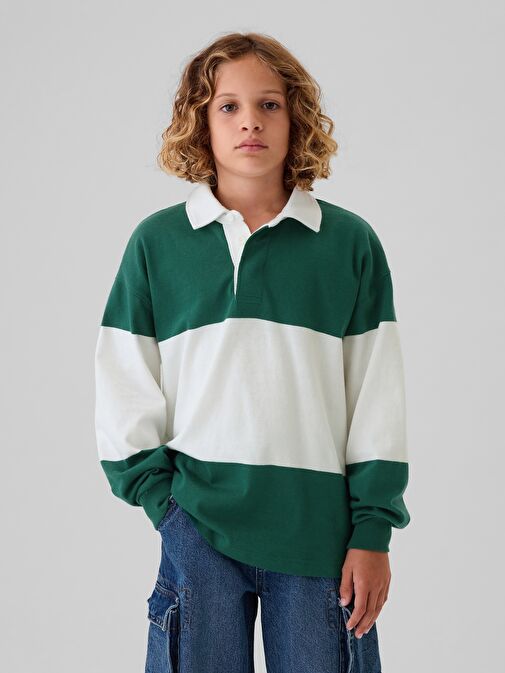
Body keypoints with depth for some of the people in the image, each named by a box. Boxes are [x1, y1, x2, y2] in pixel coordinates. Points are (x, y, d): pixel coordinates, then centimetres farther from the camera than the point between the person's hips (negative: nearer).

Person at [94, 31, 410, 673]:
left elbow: (377, 402, 4)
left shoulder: (350, 242, 4)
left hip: (318, 526, 0)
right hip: (197, 529, 0)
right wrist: (159, 495, -4)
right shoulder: (157, 241, 4)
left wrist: (373, 530, 0)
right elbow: (125, 396, 6)